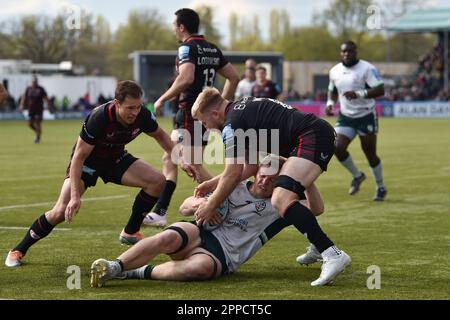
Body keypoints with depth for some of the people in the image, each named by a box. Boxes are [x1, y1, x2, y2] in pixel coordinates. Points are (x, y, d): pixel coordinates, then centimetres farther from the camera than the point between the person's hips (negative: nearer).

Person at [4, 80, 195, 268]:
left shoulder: (142, 116, -22)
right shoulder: (98, 118, -36)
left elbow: (160, 135, 3)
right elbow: (79, 156, -31)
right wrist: (75, 196, -37)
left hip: (116, 159, 5)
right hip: (87, 161, -5)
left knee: (158, 181, -14)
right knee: (62, 211, -20)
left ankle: (130, 232, 5)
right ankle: (19, 250, 0)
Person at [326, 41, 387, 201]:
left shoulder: (367, 69, -14)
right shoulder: (335, 71, 5)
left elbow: (380, 90, -22)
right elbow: (332, 90, 22)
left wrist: (358, 94, -33)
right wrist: (330, 103, 2)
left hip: (366, 117, -5)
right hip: (345, 117, 5)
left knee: (370, 153, 1)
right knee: (338, 149, -11)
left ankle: (381, 187, 22)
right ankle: (357, 176, 16)